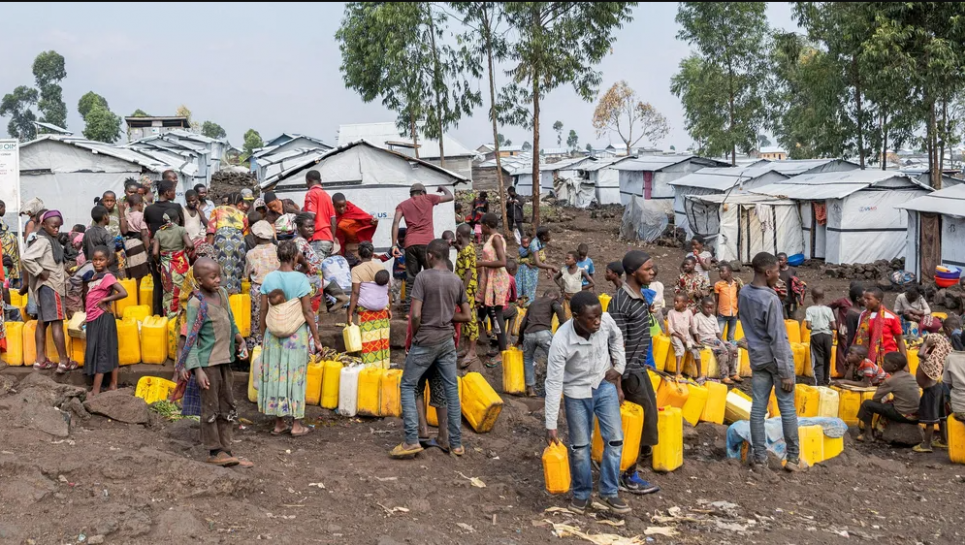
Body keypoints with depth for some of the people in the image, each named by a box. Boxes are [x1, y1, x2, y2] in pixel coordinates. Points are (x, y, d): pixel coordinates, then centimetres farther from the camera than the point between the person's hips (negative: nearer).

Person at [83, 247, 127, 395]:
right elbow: (88, 296, 17)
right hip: (93, 318, 9)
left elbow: (123, 293, -27)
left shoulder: (108, 277, -15)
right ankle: (113, 384, 19)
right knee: (109, 351, 12)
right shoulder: (94, 276, 12)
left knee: (100, 351, -5)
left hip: (102, 319, -9)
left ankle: (95, 390, -3)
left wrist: (105, 300, -19)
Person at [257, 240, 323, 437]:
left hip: (273, 333, 3)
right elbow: (307, 312, -11)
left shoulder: (269, 278, -1)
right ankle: (296, 425, 13)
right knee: (295, 376, 6)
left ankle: (279, 423, 19)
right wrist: (316, 339, -4)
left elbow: (263, 312, 3)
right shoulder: (300, 279, -12)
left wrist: (263, 336, 14)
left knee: (275, 375, 11)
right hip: (297, 334, -3)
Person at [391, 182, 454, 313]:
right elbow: (450, 197, 22)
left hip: (410, 244, 2)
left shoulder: (403, 204, 17)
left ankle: (409, 310, 0)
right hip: (426, 243, -2)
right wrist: (442, 188, 42)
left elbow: (396, 222, 2)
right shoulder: (428, 198, 13)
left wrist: (394, 245, -2)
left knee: (411, 279, 6)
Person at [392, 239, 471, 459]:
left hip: (425, 341, -5)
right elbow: (466, 316, 6)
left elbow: (415, 315, -16)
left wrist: (414, 335, 0)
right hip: (447, 341, 5)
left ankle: (412, 440, -2)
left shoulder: (423, 277, -11)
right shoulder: (456, 281, 4)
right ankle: (456, 443, 12)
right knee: (451, 389, 9)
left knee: (408, 386, 6)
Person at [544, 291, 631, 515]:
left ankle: (609, 493, 13)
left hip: (605, 384, 3)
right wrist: (551, 425, -25)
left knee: (615, 439, 0)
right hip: (577, 391, -3)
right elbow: (553, 383, -26)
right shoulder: (562, 341, -31)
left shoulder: (606, 321, -21)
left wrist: (619, 366, 3)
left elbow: (616, 339, 7)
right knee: (579, 445, 4)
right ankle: (581, 494, 24)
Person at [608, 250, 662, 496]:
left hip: (640, 368, 9)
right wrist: (618, 384, -21)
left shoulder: (640, 296, 8)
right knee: (640, 419, -1)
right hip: (629, 372, -9)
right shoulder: (621, 302, -21)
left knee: (647, 416, 17)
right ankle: (629, 477, 10)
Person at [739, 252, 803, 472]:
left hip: (757, 357, 7)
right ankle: (793, 458, 11)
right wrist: (786, 373, -16)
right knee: (787, 408, 4)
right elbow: (778, 338, -20)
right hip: (776, 358, -7)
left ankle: (759, 458, 9)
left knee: (758, 408, 6)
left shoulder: (743, 294, 2)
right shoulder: (771, 299, -21)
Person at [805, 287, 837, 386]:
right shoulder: (828, 309, 1)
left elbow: (808, 325, -13)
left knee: (817, 360, 0)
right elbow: (834, 327, -3)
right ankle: (826, 380, 31)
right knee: (827, 359, 17)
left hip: (816, 335, -2)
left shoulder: (810, 309, -5)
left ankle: (819, 382, -13)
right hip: (827, 335, 2)